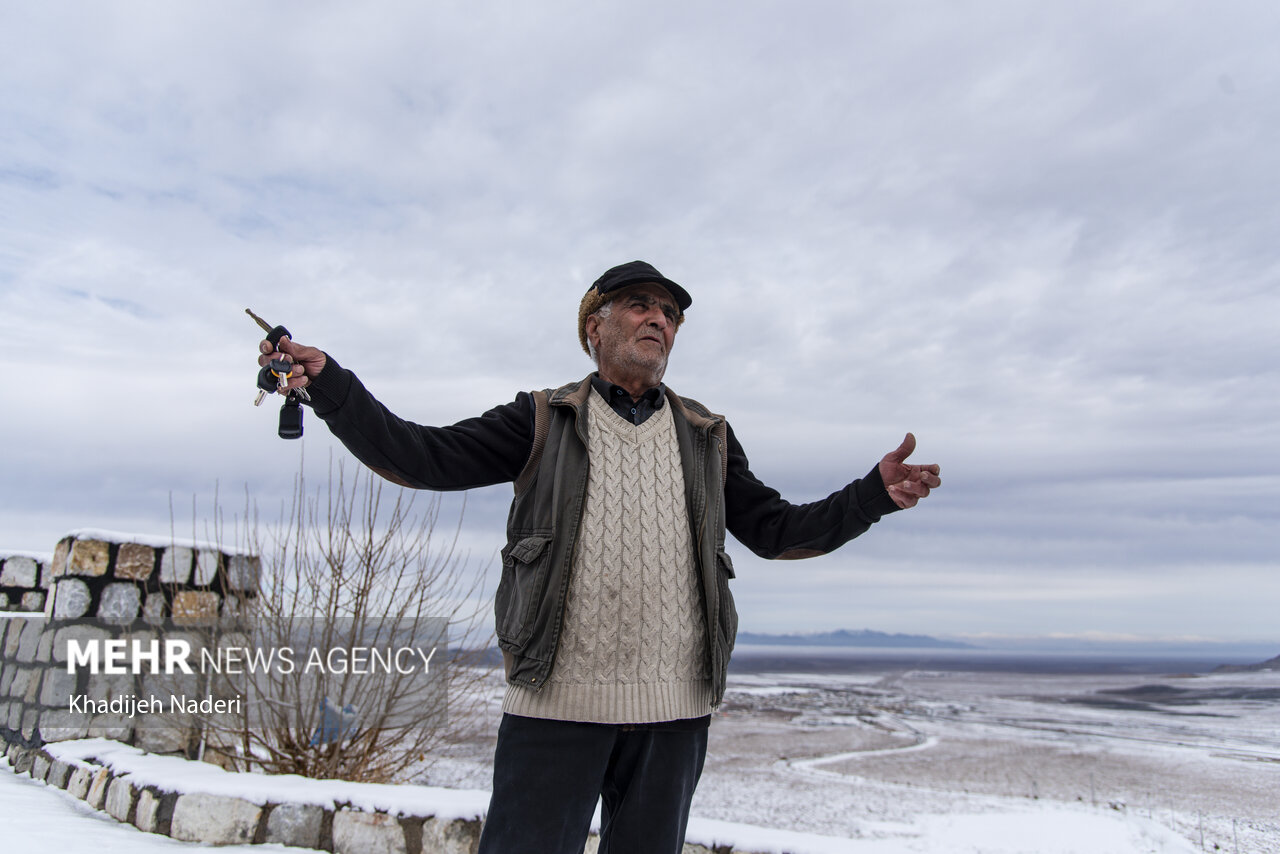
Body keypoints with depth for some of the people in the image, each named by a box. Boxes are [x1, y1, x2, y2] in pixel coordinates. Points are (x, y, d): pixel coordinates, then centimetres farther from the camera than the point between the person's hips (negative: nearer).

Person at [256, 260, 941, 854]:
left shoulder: (706, 437, 14)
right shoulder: (544, 420, 6)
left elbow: (776, 531, 13)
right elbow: (422, 457, 1)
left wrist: (876, 492, -1)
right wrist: (326, 381, -10)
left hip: (674, 710, 3)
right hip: (556, 700, -2)